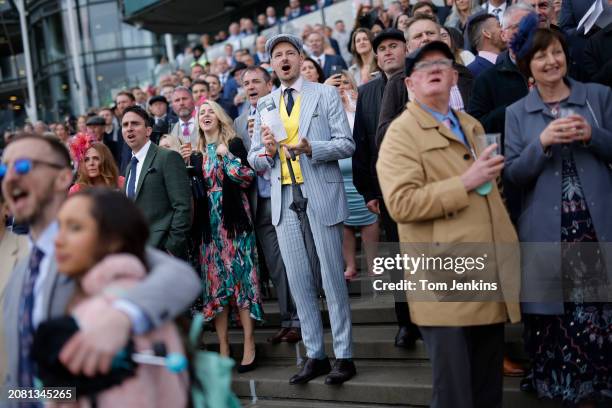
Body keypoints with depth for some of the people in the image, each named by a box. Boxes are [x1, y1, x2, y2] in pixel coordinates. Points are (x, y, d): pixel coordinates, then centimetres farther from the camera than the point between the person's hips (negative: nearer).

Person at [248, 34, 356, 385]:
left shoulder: (325, 94, 3)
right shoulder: (265, 105, 14)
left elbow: (347, 144, -4)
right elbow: (254, 159, 12)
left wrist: (310, 148, -19)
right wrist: (267, 152, -10)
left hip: (321, 195, -4)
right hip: (284, 198, 4)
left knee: (332, 277, 0)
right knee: (299, 281, 6)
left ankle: (344, 356, 9)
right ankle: (315, 356, 16)